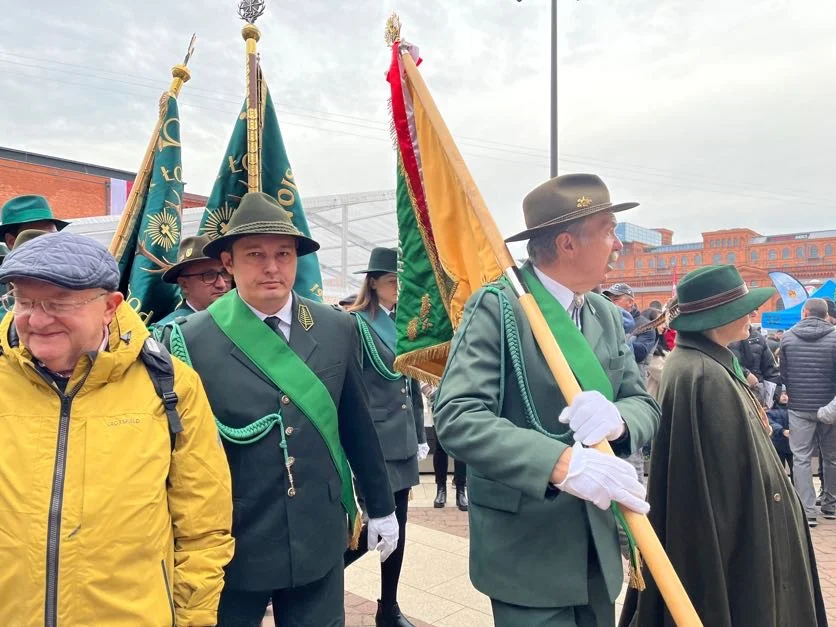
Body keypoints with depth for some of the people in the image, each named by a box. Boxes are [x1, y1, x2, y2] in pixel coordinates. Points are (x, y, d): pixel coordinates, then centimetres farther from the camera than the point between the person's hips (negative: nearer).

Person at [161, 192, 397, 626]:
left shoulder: (338, 330, -3)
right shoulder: (189, 340, -12)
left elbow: (358, 425, 5)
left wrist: (380, 506, 11)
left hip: (319, 540, 2)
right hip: (230, 545, -2)